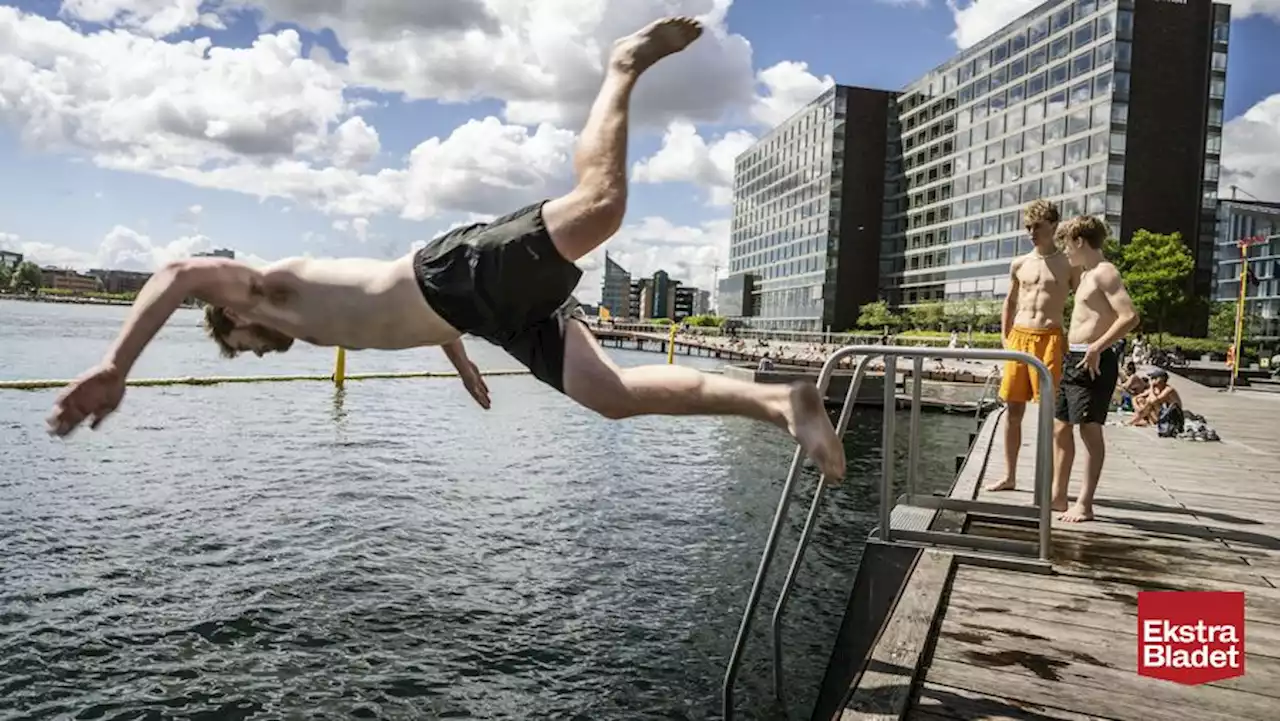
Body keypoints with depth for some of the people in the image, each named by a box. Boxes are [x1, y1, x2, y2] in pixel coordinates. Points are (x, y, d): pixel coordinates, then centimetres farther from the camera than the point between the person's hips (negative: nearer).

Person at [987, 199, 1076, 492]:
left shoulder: (1068, 265, 0)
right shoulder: (1019, 265, 11)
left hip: (1049, 339, -4)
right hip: (1019, 337, 4)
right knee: (1013, 408, 7)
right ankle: (1009, 476, 17)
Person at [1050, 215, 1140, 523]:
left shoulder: (1105, 273, -11)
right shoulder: (1086, 275, 18)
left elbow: (1130, 317, -21)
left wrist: (1097, 348, -24)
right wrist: (1070, 354, 16)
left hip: (1094, 362, -10)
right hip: (1073, 359, 10)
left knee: (1089, 429, -7)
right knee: (1060, 427, 12)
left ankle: (1085, 504, -4)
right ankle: (1058, 496, 20)